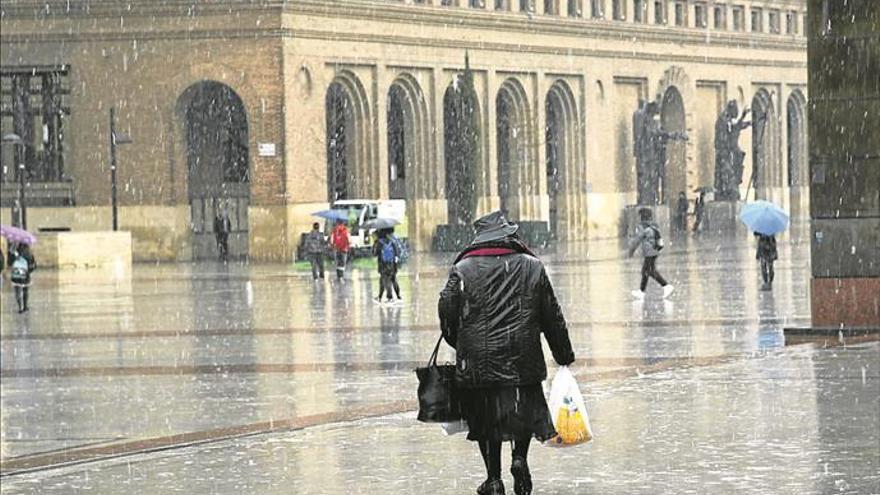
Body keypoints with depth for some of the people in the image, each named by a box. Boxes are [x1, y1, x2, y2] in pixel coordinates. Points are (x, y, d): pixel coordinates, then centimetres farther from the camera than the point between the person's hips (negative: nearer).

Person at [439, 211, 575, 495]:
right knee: (527, 408, 18)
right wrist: (564, 355, 17)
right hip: (524, 359, 1)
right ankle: (520, 458, -4)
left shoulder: (463, 269, -2)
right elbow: (552, 317, 8)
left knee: (486, 418, 9)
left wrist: (461, 346, 16)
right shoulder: (532, 267, 4)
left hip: (477, 361, -1)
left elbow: (447, 312, -2)